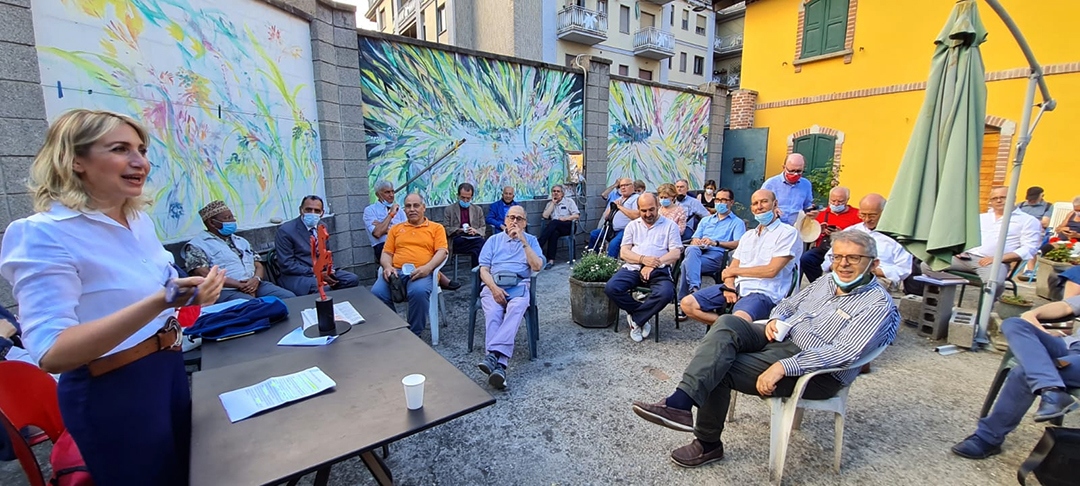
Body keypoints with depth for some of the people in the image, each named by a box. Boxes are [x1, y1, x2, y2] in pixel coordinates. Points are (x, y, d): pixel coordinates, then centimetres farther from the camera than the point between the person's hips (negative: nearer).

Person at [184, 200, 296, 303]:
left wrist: (256, 279, -6)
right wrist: (239, 285, -16)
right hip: (225, 291, -5)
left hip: (255, 285, 6)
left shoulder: (240, 241, 26)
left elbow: (259, 266, 18)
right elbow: (204, 275, -8)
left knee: (290, 298, -19)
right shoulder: (196, 246, 6)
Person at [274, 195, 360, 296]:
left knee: (352, 279, -11)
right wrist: (316, 273, -20)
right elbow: (287, 265, -13)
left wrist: (329, 270, -3)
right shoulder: (285, 231, -9)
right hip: (296, 276, -7)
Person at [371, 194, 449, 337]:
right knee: (377, 292, -28)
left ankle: (414, 334, -15)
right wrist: (387, 267, -6)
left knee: (419, 292, -37)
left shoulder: (436, 228, 13)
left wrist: (428, 267, -18)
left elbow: (441, 252, 1)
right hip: (396, 272, 3)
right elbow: (386, 253, 17)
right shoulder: (396, 228, 23)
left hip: (421, 273, -3)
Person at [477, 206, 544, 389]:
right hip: (494, 285, 1)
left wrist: (523, 241, -3)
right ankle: (500, 363, -40)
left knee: (515, 310, -35)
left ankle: (493, 356, -47)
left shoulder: (531, 240, 19)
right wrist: (494, 287, -10)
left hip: (519, 286, -1)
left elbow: (537, 266, 1)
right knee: (493, 313, -31)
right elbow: (484, 269, 10)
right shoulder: (494, 240, 21)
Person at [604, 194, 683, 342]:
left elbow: (675, 253, 0)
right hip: (633, 267, 2)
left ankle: (635, 319, -10)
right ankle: (642, 318, -6)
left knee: (666, 293, -34)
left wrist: (654, 264, -15)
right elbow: (623, 252, 7)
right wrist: (643, 259, -12)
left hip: (659, 270, -2)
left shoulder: (670, 225, 12)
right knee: (611, 287, -25)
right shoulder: (633, 225, 19)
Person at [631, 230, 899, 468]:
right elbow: (789, 303, 25)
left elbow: (844, 353, -23)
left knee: (720, 370, -23)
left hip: (815, 370, -7)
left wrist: (783, 366, -32)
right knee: (727, 323, -24)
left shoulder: (878, 305, -10)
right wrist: (775, 319, -1)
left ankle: (708, 444, -4)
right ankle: (681, 402, -33)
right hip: (781, 338, 7)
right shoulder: (827, 281, 15)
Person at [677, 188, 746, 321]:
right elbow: (694, 239, 21)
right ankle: (694, 288, -46)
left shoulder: (737, 223, 17)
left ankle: (682, 303, -32)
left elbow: (738, 244, -2)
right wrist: (695, 242, -6)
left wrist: (716, 243, -17)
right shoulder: (705, 220, 33)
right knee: (691, 250, -35)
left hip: (716, 256, -4)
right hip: (698, 252, 4)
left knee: (687, 263, -33)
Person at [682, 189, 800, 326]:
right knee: (687, 303, -12)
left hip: (763, 293, -6)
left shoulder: (788, 233, 2)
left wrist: (733, 270, 0)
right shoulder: (748, 235, 23)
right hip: (736, 287, 7)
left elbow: (771, 270, -10)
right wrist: (729, 287, -7)